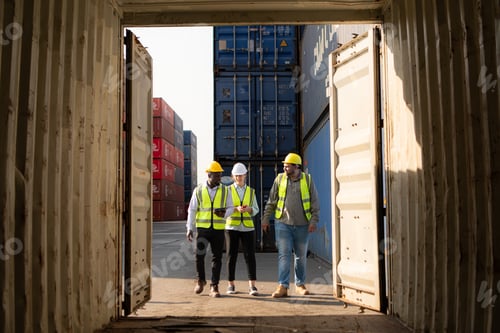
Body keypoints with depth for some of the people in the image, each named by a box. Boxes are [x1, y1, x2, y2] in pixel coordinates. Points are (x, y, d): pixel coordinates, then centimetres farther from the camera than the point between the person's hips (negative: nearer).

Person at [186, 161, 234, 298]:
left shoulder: (225, 190, 5)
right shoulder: (198, 190, 3)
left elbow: (230, 207, 9)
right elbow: (192, 210, 6)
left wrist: (224, 213, -14)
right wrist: (189, 228, 0)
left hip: (218, 229, 1)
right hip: (202, 228, -1)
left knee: (217, 257, 1)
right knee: (199, 254, -8)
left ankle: (214, 287, 10)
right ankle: (200, 280, 18)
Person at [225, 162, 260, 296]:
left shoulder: (251, 191, 11)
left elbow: (255, 210, 8)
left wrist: (248, 209, -14)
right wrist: (236, 209, -19)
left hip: (248, 227, 1)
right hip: (232, 227, -1)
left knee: (250, 256, -7)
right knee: (232, 256, 2)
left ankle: (252, 286, -6)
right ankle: (231, 284, 13)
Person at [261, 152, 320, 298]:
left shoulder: (307, 179, 0)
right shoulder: (279, 179, 2)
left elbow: (314, 203, 1)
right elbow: (271, 201, 6)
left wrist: (314, 221, -6)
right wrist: (265, 219, 3)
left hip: (302, 225, 0)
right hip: (283, 223, 0)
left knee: (301, 256, 11)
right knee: (284, 254, -6)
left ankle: (300, 284, 24)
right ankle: (283, 286, -7)